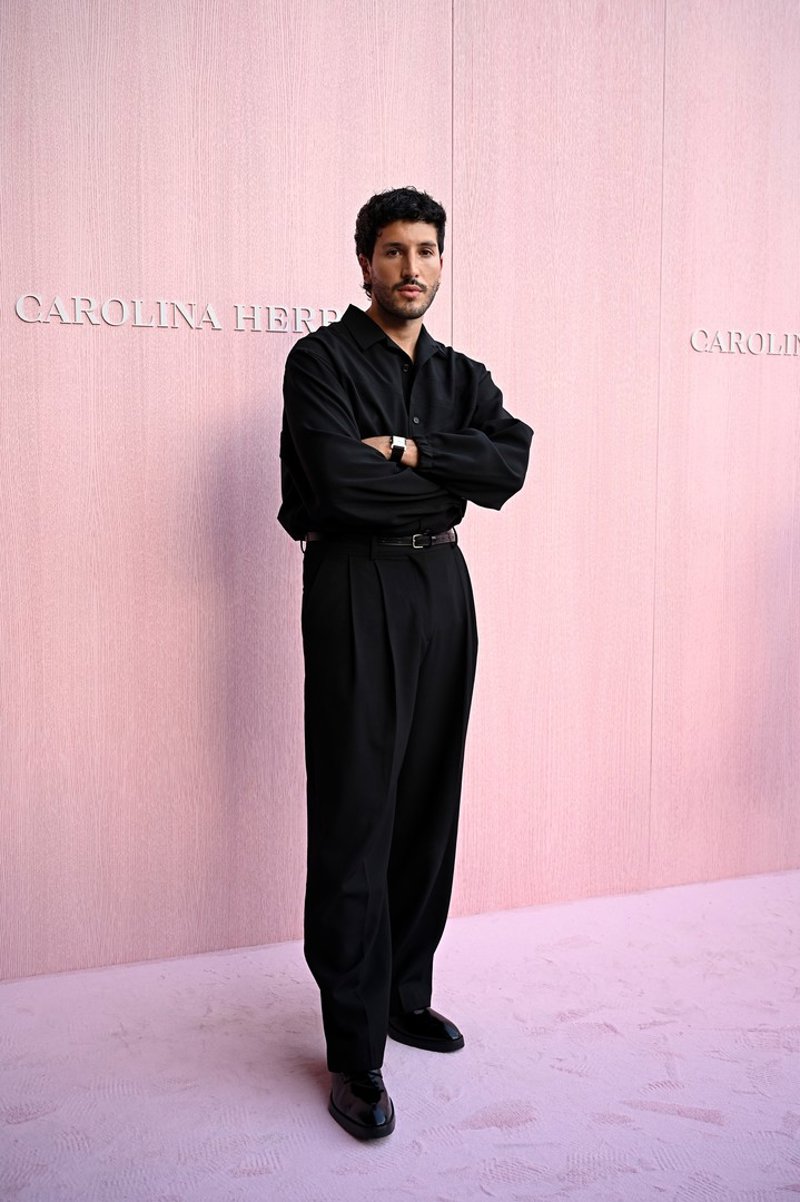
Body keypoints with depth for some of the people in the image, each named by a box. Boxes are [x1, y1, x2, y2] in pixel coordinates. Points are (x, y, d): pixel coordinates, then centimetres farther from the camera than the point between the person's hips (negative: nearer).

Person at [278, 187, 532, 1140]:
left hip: (443, 586, 6)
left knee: (429, 802, 11)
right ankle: (355, 1051, 4)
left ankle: (406, 995, 28)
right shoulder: (322, 359, -2)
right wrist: (450, 476, -6)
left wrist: (409, 448, -16)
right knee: (355, 816, -5)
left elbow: (510, 464, -4)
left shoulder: (462, 377, 15)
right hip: (356, 588, -6)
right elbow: (339, 480, -19)